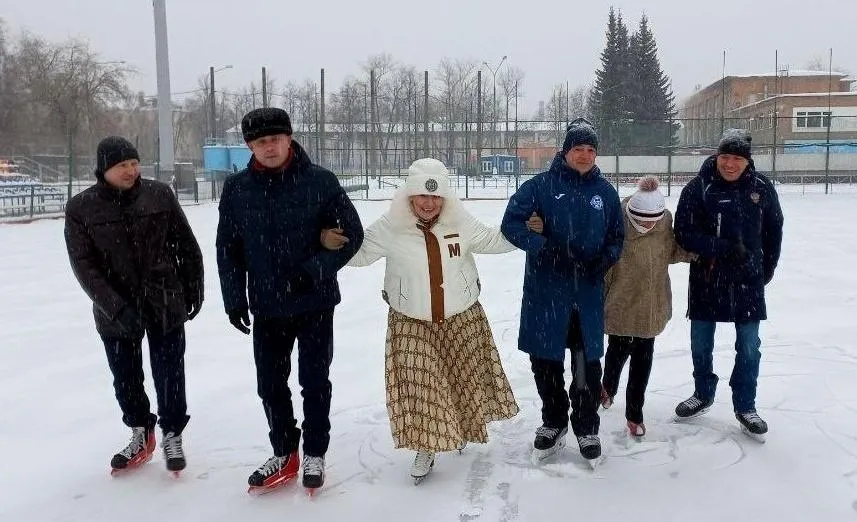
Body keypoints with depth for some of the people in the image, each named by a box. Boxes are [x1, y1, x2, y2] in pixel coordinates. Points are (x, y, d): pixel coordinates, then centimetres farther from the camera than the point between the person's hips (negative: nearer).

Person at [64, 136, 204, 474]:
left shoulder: (159, 195, -4)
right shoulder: (81, 208, -5)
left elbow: (186, 245, 4)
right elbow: (83, 265, -10)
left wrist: (194, 289, 6)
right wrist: (115, 306, -19)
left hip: (165, 303, -1)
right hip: (115, 311, 1)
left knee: (169, 373, 5)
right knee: (125, 377, 14)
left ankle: (172, 436, 24)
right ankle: (141, 434, 36)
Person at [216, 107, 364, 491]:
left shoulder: (320, 181, -11)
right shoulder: (236, 188, -2)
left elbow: (351, 234, -8)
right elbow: (227, 248, 6)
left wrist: (314, 271, -17)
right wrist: (234, 298, 2)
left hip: (315, 303, -3)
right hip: (266, 307, 3)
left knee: (314, 381, 8)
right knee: (270, 384, 13)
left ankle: (314, 453, 28)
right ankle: (284, 452, 33)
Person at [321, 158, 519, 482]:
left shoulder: (460, 223, -9)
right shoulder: (390, 228, -16)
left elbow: (491, 241, 8)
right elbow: (360, 253, -6)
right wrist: (330, 243, -24)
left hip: (462, 318, 2)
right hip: (410, 322, -2)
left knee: (464, 375, 18)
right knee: (417, 384, -5)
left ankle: (463, 425, 48)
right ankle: (426, 446, 16)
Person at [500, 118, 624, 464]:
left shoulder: (605, 192, 7)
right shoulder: (541, 186, -3)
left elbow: (617, 237, 15)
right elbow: (511, 224, -10)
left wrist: (605, 259, -6)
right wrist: (546, 248, -22)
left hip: (588, 291, 2)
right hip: (545, 290, -1)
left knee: (587, 361, 5)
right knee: (545, 358, 10)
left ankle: (587, 427, 25)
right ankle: (554, 422, 32)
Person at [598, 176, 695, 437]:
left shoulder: (665, 219, -8)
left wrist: (690, 252, -10)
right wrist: (599, 303, -7)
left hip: (652, 305, 3)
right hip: (621, 304, -3)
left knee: (643, 356, 10)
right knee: (618, 350, 14)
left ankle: (635, 413, 26)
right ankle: (609, 387, 47)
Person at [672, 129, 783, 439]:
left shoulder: (762, 189, -2)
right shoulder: (698, 189, -10)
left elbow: (774, 231, 10)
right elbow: (684, 234, -14)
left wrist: (767, 268, 9)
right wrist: (724, 248, -22)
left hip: (748, 281, 1)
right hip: (706, 280, -1)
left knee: (749, 347, 6)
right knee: (701, 344, 12)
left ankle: (745, 406, 23)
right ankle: (703, 395, 33)